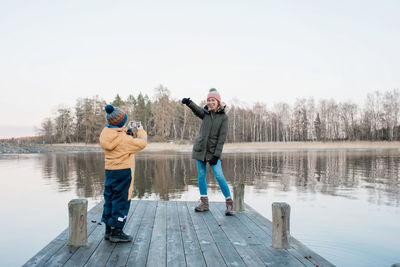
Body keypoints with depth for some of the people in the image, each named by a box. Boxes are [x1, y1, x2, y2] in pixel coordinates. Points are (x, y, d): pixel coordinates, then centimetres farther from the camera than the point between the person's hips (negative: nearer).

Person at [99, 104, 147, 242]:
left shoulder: (106, 132, 2)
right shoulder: (123, 139, -20)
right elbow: (142, 143, -12)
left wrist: (127, 130, 14)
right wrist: (141, 131, 4)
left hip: (109, 170, 8)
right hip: (123, 171, -8)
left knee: (109, 198, 15)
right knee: (121, 200, 1)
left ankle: (109, 230, 23)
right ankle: (116, 232, 6)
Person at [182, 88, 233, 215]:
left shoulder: (223, 117, -4)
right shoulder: (205, 113, 5)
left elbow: (222, 137, -9)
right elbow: (197, 110, -18)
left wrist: (216, 155, -14)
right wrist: (188, 102, -40)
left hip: (213, 151, -4)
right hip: (200, 149, 4)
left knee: (219, 176, -10)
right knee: (201, 176, 7)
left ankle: (229, 203, 1)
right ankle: (204, 203, 18)